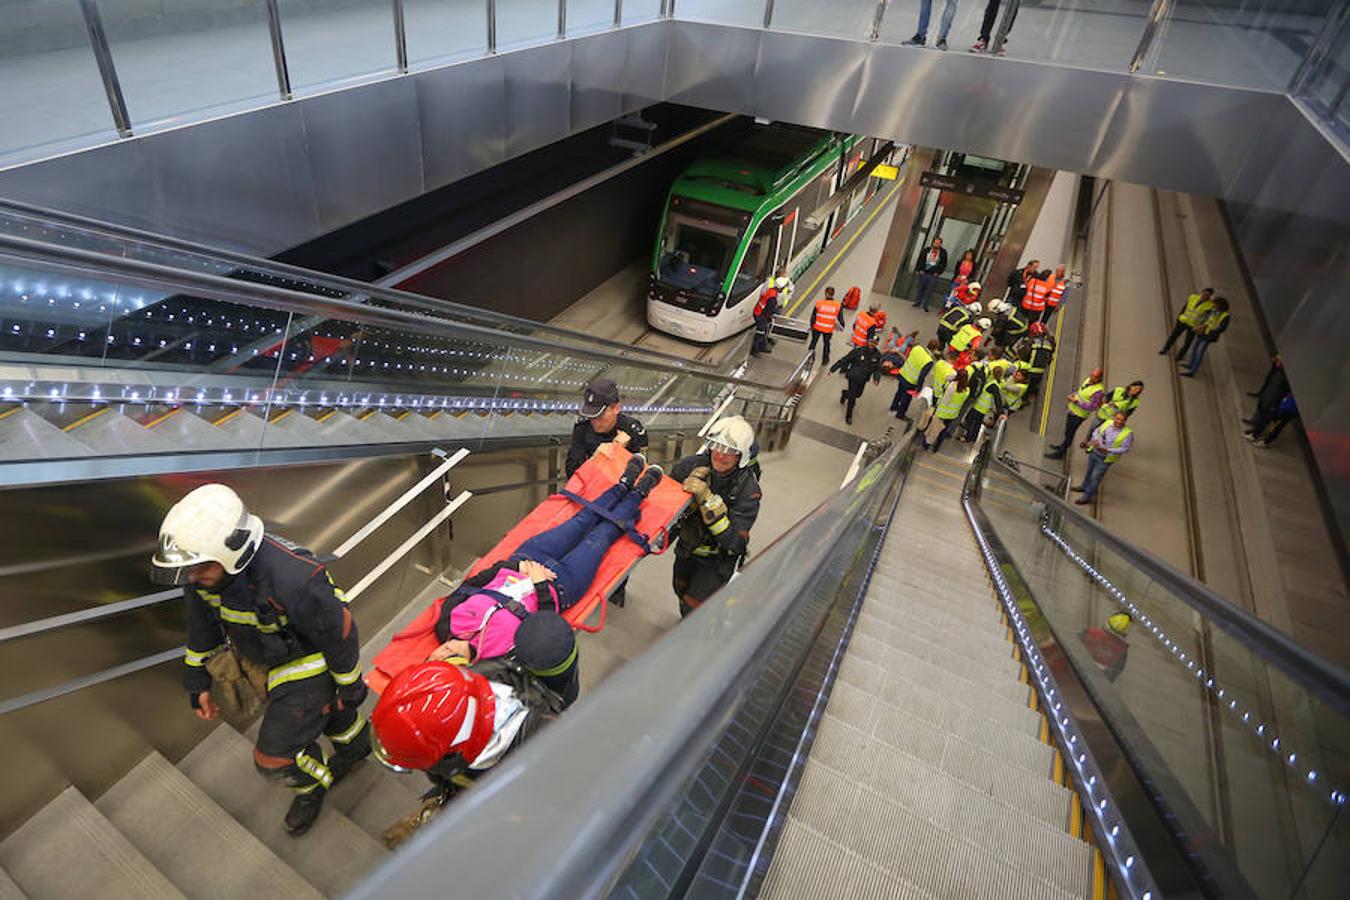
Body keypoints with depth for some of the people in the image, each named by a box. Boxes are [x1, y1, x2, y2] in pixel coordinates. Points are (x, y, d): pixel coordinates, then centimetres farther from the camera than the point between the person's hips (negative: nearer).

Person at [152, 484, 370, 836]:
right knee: (323, 710, 30)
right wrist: (197, 681, 8)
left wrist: (351, 689, -12)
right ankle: (356, 743, 61)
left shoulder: (292, 580, -43)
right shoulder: (203, 571, -20)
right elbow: (202, 625, 2)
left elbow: (340, 633, -27)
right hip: (259, 658, 7)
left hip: (308, 664, -7)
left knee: (274, 759, -2)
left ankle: (312, 783, 33)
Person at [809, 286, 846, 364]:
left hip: (817, 327, 0)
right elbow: (840, 317, -3)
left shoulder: (819, 303, -15)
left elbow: (813, 316, -8)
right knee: (826, 343, 21)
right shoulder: (838, 305, -13)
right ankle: (825, 359, 32)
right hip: (829, 329, 1)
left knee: (814, 341, 21)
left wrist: (811, 325, 5)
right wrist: (842, 326, 14)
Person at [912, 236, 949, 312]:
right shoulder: (927, 250, 4)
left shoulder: (943, 252, 1)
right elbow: (921, 259, 6)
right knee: (921, 288, 10)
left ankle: (925, 305, 5)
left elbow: (943, 264, 3)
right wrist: (919, 269, -1)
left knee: (929, 290, -1)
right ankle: (918, 302, 22)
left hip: (933, 275, -2)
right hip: (924, 272, 2)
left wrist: (938, 272, -5)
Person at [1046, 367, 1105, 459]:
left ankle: (1059, 453, 17)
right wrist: (1072, 393, -6)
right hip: (1072, 410, 8)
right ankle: (1063, 446, 46)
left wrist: (1076, 401, -29)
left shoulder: (1099, 391, -29)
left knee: (1069, 433, 4)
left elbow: (1092, 407, -28)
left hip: (1078, 415, -8)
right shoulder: (1089, 379, -2)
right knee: (1068, 431, 26)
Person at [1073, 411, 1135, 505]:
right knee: (1089, 471, 26)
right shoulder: (1108, 422, -10)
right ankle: (1085, 487, 52)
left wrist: (1108, 450, -26)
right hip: (1094, 452, 5)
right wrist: (1095, 440, -14)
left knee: (1095, 477, 7)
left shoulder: (1128, 433, -22)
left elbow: (1125, 448, -18)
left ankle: (1087, 497, 23)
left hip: (1105, 459, -5)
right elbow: (1097, 431, 5)